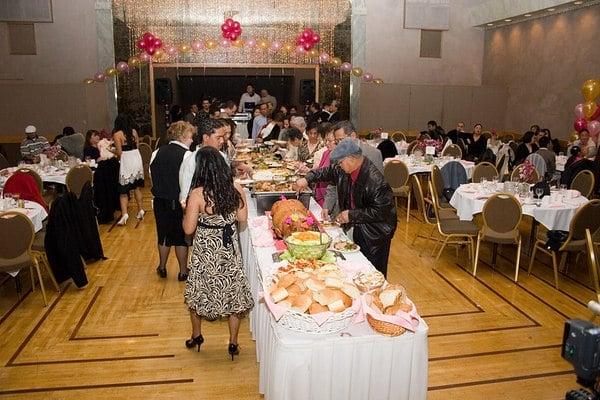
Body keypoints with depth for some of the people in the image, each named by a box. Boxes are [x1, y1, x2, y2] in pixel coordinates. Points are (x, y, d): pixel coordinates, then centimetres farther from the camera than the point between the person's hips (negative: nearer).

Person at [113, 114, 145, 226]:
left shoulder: (117, 134, -8)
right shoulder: (134, 131, 5)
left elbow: (119, 153, -8)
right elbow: (137, 146, 10)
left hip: (126, 161, -5)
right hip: (137, 158, 5)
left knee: (123, 190, 0)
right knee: (137, 187, 15)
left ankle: (124, 214, -9)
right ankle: (140, 211, 22)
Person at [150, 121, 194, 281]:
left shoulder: (157, 153, 0)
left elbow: (152, 174, 7)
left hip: (160, 202, 5)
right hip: (180, 202, -5)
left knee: (164, 235, 21)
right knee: (181, 237, 11)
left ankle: (162, 268, 36)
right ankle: (183, 272, 22)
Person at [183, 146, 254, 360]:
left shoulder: (197, 194, -21)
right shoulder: (236, 189, -11)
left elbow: (188, 229, -14)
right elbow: (242, 218, 1)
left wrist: (187, 211, 3)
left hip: (206, 251, -2)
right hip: (230, 249, 3)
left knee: (199, 292, 21)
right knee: (233, 291, 15)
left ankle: (196, 336, 39)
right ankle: (233, 343, 25)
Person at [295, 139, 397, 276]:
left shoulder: (375, 179, -29)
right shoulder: (343, 171, -3)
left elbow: (380, 211, -28)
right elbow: (328, 172, 16)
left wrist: (352, 215, -23)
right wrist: (308, 179, 3)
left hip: (375, 234, -8)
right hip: (358, 228, 8)